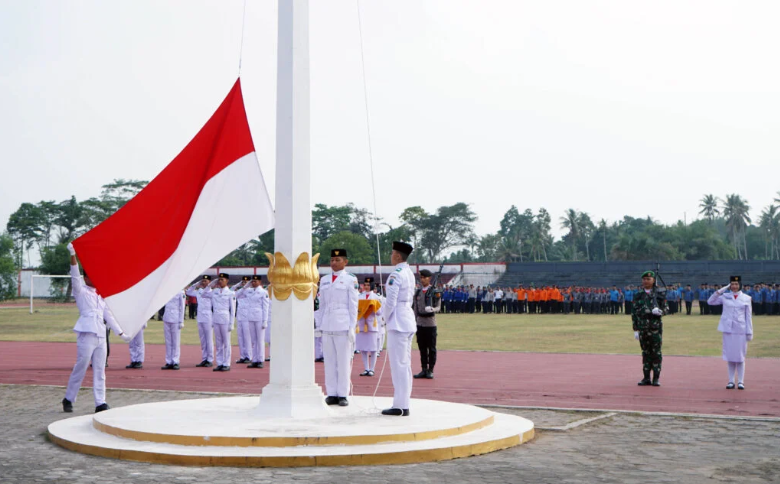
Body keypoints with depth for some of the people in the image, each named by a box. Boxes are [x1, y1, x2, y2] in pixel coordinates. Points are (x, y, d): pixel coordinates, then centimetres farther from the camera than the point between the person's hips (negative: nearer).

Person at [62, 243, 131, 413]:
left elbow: (108, 315, 23)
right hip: (86, 334, -6)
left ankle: (100, 403, 4)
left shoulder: (101, 295, 19)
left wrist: (121, 333, 22)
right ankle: (68, 399, 12)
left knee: (100, 371, 3)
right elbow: (75, 276, -13)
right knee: (80, 368, -3)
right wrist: (73, 255, -27)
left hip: (101, 335, 6)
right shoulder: (81, 291, 3)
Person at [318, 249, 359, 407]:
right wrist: (321, 325, 11)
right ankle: (331, 394, 10)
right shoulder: (324, 280, 14)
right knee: (329, 361, 5)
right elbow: (322, 304, 17)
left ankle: (342, 395, 4)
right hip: (327, 326, 4)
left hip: (343, 326, -4)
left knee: (343, 361, -2)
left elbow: (353, 305, -1)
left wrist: (352, 328, -6)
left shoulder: (350, 280, 0)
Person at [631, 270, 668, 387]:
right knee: (645, 353, 7)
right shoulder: (638, 295, 8)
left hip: (656, 327, -2)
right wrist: (635, 329, 3)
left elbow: (666, 308, 4)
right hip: (642, 328, 2)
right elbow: (634, 312, 8)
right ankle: (646, 378, 13)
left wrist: (660, 311, -20)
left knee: (656, 353, -1)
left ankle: (656, 378, 5)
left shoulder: (659, 294, 3)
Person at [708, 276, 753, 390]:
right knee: (730, 356, 5)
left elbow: (749, 316, 4)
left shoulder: (746, 298, 4)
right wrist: (720, 290, -3)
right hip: (728, 329, 1)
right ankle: (731, 381, 11)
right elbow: (710, 302, 5)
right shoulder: (725, 296, 6)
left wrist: (750, 332, 2)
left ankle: (740, 381, 8)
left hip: (741, 330, -1)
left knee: (740, 356, 1)